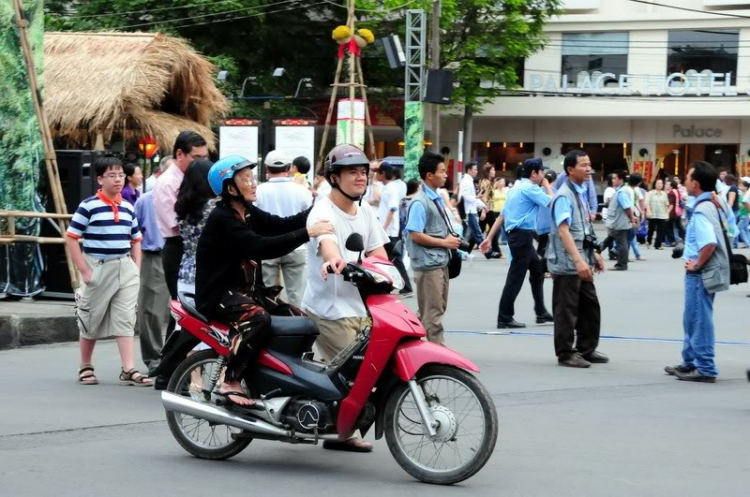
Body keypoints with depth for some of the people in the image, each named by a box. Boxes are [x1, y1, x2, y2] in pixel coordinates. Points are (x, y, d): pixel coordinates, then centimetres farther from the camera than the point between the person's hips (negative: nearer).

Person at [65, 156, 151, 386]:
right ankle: (85, 368, 21)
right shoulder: (89, 206, -8)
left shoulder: (127, 208, 8)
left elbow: (136, 240, 18)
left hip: (125, 268, 4)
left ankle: (128, 370, -6)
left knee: (126, 320, -3)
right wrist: (84, 271, -11)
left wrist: (136, 267, 7)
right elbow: (71, 238, -8)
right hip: (98, 268, -4)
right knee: (91, 320, 7)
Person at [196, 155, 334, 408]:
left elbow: (281, 225, 2)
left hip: (248, 289, 9)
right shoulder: (221, 219, -18)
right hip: (219, 294, -9)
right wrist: (307, 233, -34)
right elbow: (260, 248, -29)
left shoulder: (248, 213, 11)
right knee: (257, 320, -35)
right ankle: (230, 383, -26)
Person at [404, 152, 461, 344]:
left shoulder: (437, 199, 12)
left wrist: (451, 239, 4)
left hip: (441, 262, 10)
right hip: (428, 264, -10)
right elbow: (415, 235, -21)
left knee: (438, 308, 16)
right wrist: (444, 242, -16)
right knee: (433, 312, -4)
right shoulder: (420, 202, -17)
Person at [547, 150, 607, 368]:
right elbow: (563, 231, -25)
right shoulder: (564, 196, -16)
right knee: (566, 310, -1)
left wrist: (593, 254, 21)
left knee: (590, 307, 14)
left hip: (582, 262, 9)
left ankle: (586, 349, 24)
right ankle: (566, 353, 7)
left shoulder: (581, 192, 12)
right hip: (567, 263, -9)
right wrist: (578, 260, -32)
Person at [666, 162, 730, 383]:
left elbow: (709, 243, -33)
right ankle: (690, 362, 28)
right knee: (692, 319, 19)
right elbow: (722, 234, 17)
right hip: (704, 271, 10)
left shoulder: (701, 210, -21)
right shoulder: (713, 204, 8)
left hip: (701, 273, -10)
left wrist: (697, 265, -18)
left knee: (699, 321, -2)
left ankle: (705, 369, 4)